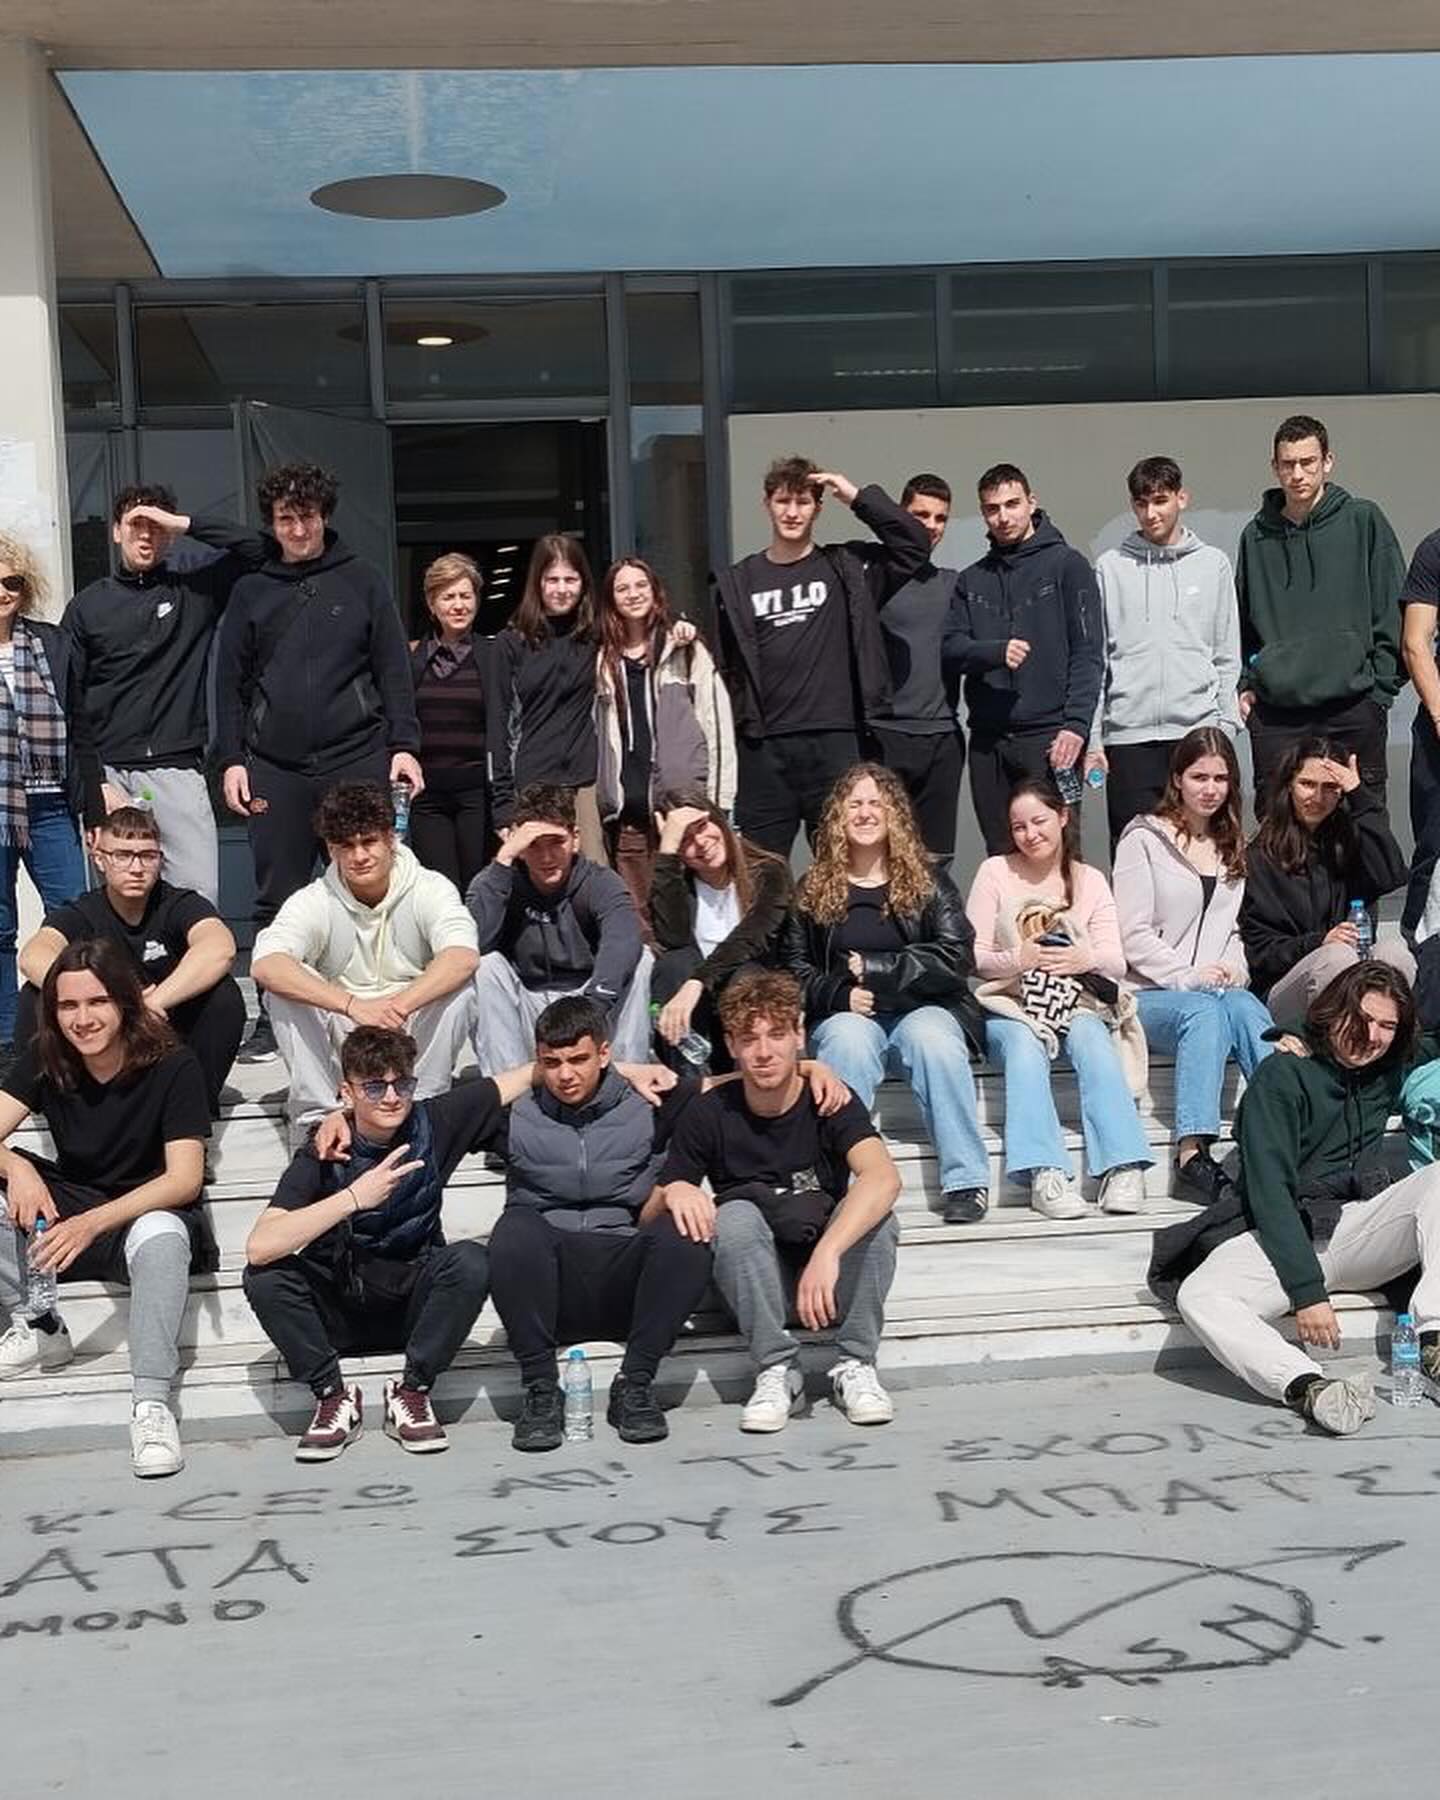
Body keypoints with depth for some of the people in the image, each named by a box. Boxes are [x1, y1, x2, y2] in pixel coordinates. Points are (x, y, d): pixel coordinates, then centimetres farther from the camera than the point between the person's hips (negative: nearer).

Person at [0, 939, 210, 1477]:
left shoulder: (173, 1067, -15)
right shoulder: (44, 1061, -2)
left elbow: (185, 1180, -22)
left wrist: (92, 1222, -35)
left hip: (146, 1215, -5)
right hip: (66, 1217, 5)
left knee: (161, 1234, -39)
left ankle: (152, 1406, -41)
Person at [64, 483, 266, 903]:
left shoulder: (193, 590, 10)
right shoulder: (87, 605, 11)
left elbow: (256, 547, -1)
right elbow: (68, 703, 6)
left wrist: (185, 523, -6)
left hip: (178, 770, 0)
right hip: (108, 772, 1)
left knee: (200, 894, -10)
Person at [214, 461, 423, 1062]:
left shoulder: (363, 582, 7)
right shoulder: (251, 591, 11)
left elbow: (393, 671, 5)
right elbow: (230, 681, 11)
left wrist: (403, 745, -4)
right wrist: (232, 759, 3)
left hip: (358, 761, -1)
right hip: (276, 770, 2)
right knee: (277, 899, 4)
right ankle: (273, 1020, 12)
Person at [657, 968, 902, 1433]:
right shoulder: (710, 1113, -8)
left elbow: (884, 1178, -32)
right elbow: (649, 1219, -5)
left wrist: (827, 1253, -46)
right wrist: (673, 1193, -30)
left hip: (831, 1277, 0)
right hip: (755, 1287, 0)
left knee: (874, 1214, -28)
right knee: (735, 1214, -28)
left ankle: (855, 1366, -15)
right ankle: (777, 1369, -19)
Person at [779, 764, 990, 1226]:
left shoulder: (927, 880, 8)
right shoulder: (813, 888, 12)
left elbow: (957, 958, -3)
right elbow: (792, 965, 8)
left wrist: (875, 969, -9)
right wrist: (840, 995, -11)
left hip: (922, 1009, 0)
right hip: (845, 1015, 1)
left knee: (934, 1038, -35)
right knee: (848, 1041, -35)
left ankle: (965, 1180, -33)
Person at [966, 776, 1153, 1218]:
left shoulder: (1090, 880, 13)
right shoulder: (995, 872, 6)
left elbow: (1116, 963, 3)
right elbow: (973, 957, -1)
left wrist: (1086, 959, -21)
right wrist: (1018, 959, -22)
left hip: (1077, 1003, 2)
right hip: (1008, 1004, -2)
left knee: (1094, 1043, -31)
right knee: (1025, 1046, -34)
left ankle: (1124, 1168, -38)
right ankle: (1044, 1174, -45)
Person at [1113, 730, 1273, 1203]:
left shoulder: (1233, 846, 21)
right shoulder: (1144, 838, 2)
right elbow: (1133, 934, -5)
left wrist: (1234, 968, -1)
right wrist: (1188, 978, -14)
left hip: (1222, 988, 4)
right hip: (1152, 992, -4)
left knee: (1247, 1010, -31)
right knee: (1206, 1012, -37)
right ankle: (1192, 1150, -46)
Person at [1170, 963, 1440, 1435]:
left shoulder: (1390, 1071, 12)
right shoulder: (1281, 1077, -6)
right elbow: (1270, 1192, -16)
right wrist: (1307, 1291, -25)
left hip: (1358, 1228, 5)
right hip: (1282, 1237, -5)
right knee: (1198, 1297, -33)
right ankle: (1308, 1387, -54)